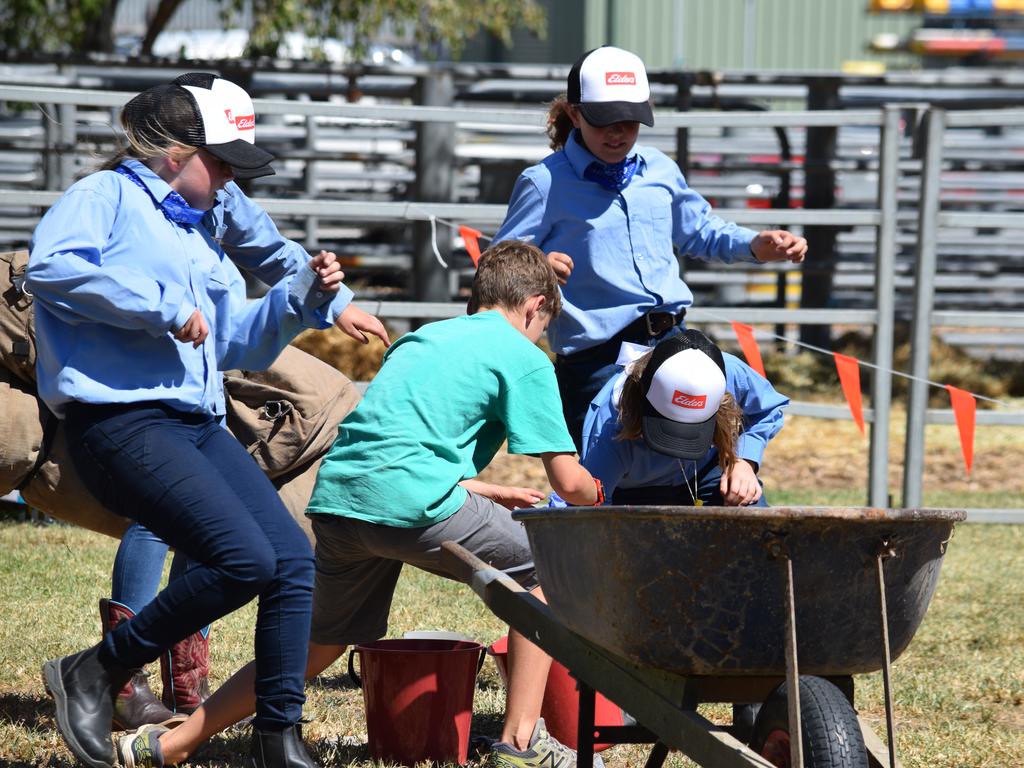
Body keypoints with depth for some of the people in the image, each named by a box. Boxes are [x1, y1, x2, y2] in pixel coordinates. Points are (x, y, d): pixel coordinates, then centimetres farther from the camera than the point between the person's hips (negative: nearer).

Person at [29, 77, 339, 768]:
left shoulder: (198, 234, 27)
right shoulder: (106, 196, 0)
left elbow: (237, 344, 33)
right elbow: (49, 267, -21)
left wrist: (303, 296, 16)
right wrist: (162, 307, -18)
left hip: (200, 426, 9)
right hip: (122, 421, -9)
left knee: (295, 559, -4)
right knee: (245, 559, -22)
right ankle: (96, 673, -7)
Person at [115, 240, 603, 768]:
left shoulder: (422, 338, 29)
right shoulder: (525, 358, 8)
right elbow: (568, 482, 4)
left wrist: (485, 492, 38)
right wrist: (593, 495, 27)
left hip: (334, 499, 7)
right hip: (413, 503, -7)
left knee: (320, 643, 23)